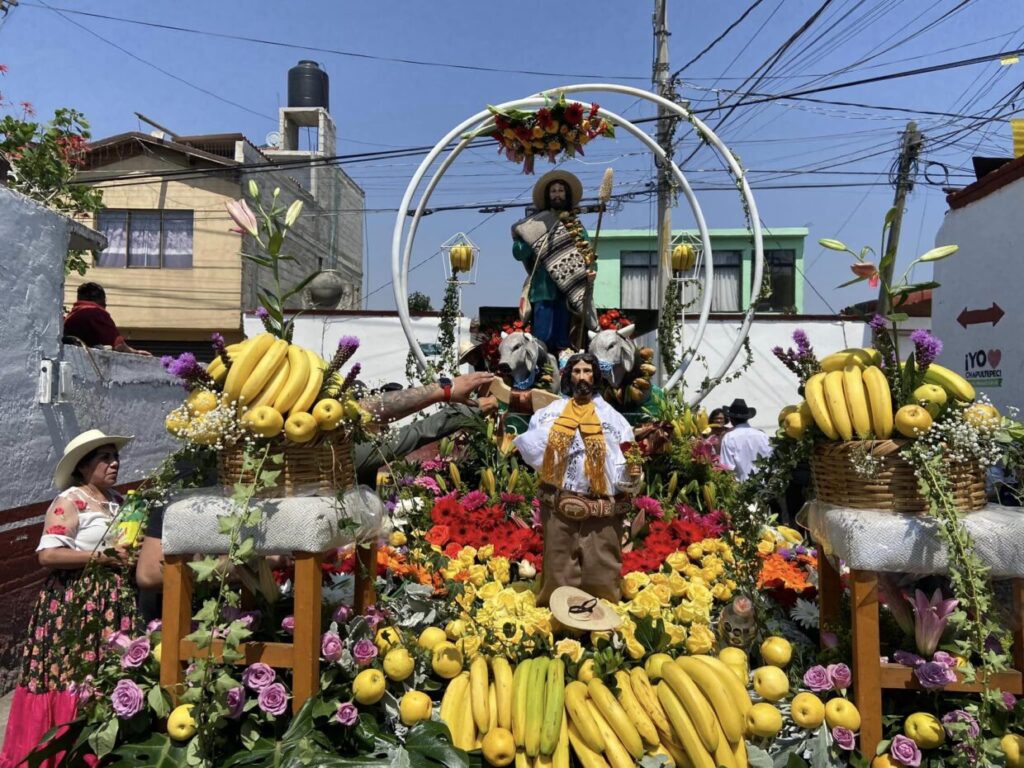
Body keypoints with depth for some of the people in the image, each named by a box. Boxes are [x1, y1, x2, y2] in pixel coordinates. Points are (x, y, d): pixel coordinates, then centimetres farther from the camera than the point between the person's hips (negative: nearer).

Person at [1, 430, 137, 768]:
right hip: (75, 606, -6)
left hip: (113, 604, 6)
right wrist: (100, 557, -19)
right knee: (73, 678, 0)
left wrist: (134, 556, 1)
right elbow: (47, 554, -19)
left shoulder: (119, 500, 10)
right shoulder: (69, 502, -11)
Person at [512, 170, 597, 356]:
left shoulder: (576, 225, 17)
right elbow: (518, 253, 4)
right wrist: (533, 242, -8)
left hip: (569, 291, 2)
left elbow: (588, 253, 8)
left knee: (562, 342, 3)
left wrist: (590, 271, -10)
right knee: (543, 339, -8)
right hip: (544, 290, -2)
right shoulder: (536, 224, 10)